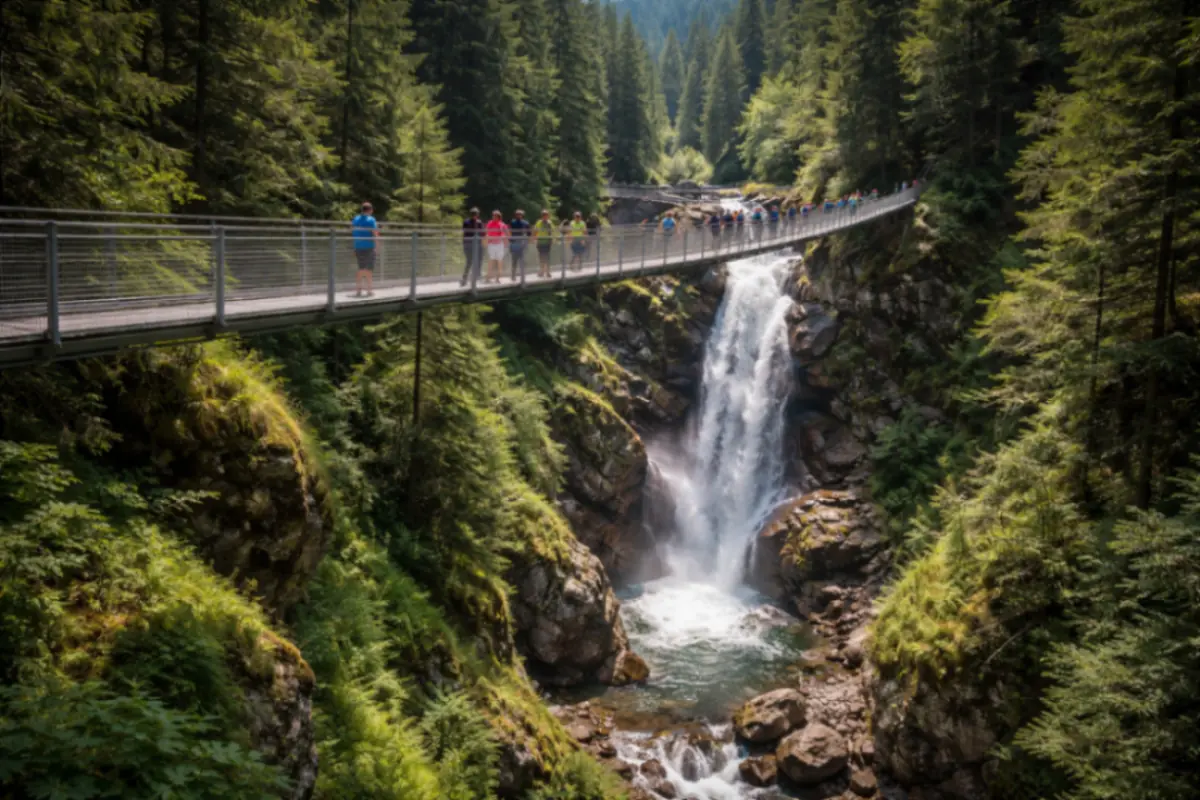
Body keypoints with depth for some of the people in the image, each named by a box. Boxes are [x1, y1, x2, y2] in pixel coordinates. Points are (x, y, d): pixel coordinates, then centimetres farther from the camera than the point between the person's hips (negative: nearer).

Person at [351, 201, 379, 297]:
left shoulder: (355, 219, 7)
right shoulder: (371, 220, -9)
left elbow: (352, 233, 11)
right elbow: (375, 234, -14)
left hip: (358, 247, 5)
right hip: (369, 247, -5)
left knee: (361, 269, 15)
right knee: (369, 269, 1)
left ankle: (358, 290, 11)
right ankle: (369, 290, 1)